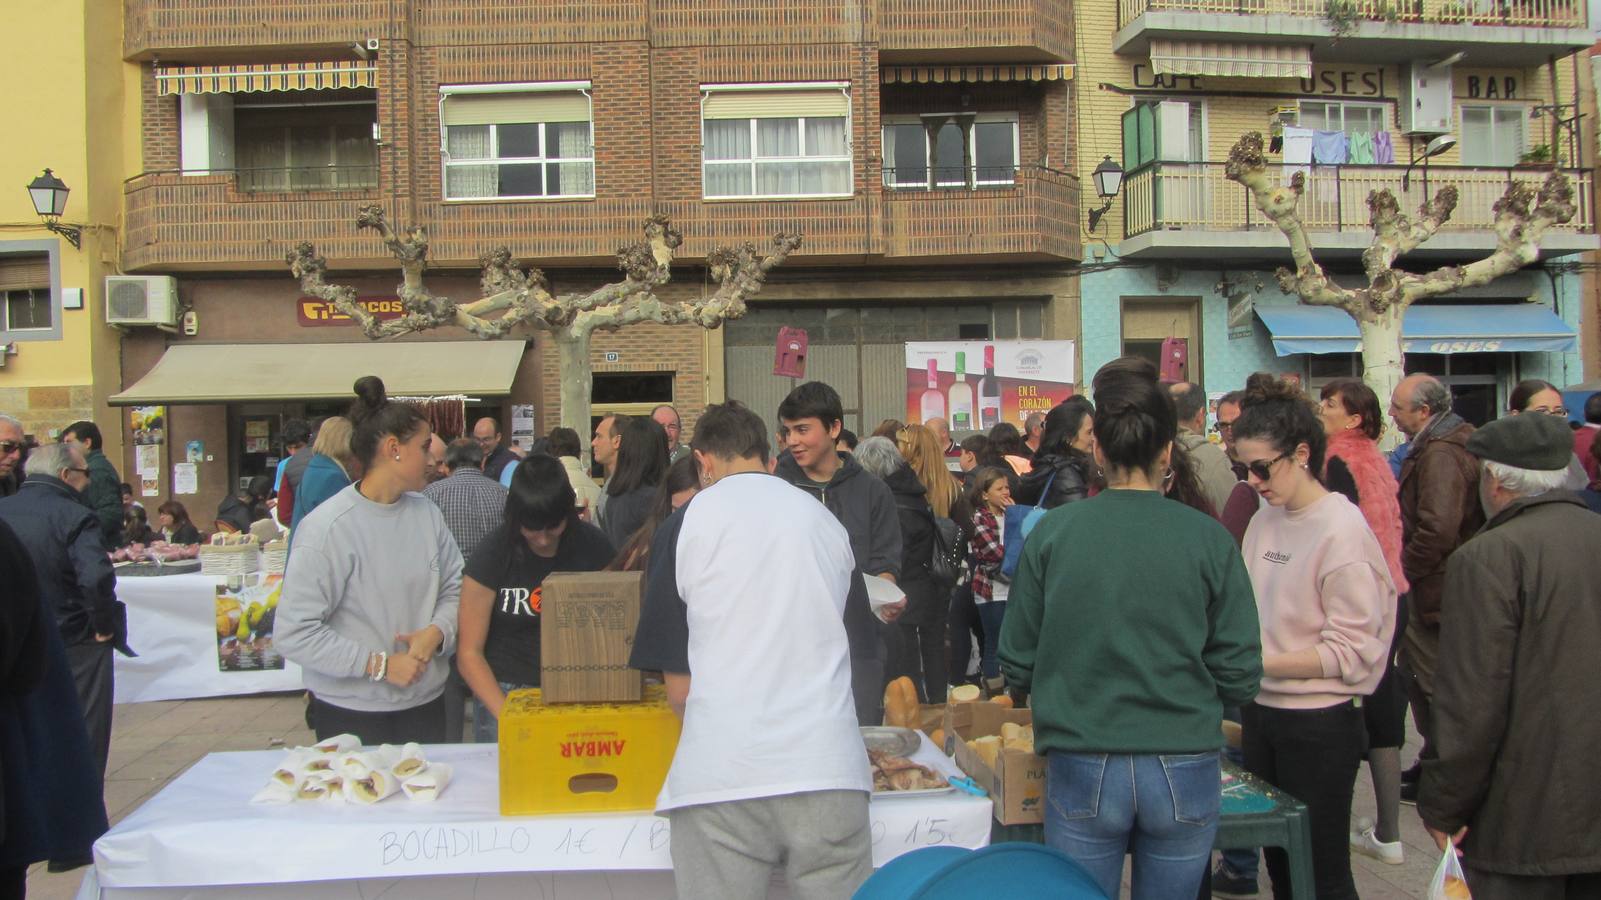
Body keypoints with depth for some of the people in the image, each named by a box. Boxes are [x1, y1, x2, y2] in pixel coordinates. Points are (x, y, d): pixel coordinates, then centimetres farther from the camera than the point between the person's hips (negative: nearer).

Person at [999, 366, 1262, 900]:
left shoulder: (1052, 532, -7)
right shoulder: (1208, 539, -7)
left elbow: (1016, 666, -2)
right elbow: (1240, 676, -4)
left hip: (1082, 771, 0)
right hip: (1185, 770, 1)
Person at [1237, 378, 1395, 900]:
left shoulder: (1342, 529, -16)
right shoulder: (1264, 521, 4)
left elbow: (1352, 652, -17)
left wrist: (1259, 662, -21)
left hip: (1319, 724, -7)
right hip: (1261, 712, 7)